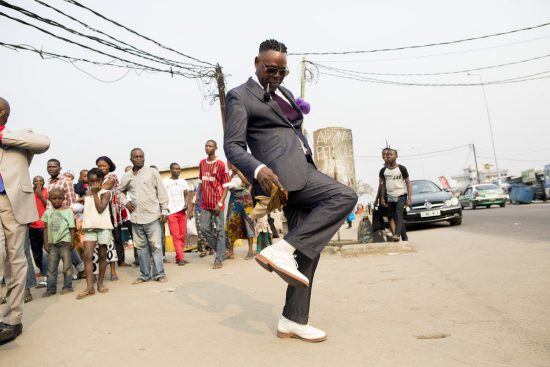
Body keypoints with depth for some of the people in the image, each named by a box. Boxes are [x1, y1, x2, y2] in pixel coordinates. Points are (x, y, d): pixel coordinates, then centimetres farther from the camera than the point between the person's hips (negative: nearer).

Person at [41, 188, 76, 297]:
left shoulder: (68, 211, -3)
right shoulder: (48, 212, 6)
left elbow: (72, 227, -3)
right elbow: (46, 228, 9)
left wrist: (72, 240, -9)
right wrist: (45, 242, 4)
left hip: (65, 241, -3)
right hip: (52, 243, 3)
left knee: (67, 265, 2)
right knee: (51, 266, 6)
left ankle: (67, 286, 11)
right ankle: (51, 288, 14)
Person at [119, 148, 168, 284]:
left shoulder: (152, 172, 1)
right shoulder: (127, 176, 10)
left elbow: (161, 192, 0)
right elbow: (120, 191, 26)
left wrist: (164, 210, -5)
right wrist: (125, 202, 7)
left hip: (152, 216, -4)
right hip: (136, 217, 4)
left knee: (155, 246, -3)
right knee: (141, 247, 10)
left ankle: (159, 274, 6)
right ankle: (144, 275, 20)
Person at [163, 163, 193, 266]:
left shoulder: (183, 182, 15)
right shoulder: (165, 182, 5)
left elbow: (187, 195, 10)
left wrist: (187, 204, -6)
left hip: (182, 211, 4)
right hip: (171, 212, -4)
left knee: (183, 235, 2)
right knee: (176, 236, -8)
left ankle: (178, 257, 11)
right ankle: (181, 258, -10)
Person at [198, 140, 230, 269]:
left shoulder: (221, 164, -6)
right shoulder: (202, 163, 11)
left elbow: (226, 186, -7)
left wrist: (220, 203, -15)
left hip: (217, 204, -5)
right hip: (205, 204, 6)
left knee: (219, 231, 0)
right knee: (204, 228, 4)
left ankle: (219, 259, 6)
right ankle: (221, 250, 23)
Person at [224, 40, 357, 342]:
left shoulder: (284, 93, 24)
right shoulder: (239, 96, 0)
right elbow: (232, 147, -8)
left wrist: (312, 170, 21)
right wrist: (259, 170, -26)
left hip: (302, 171, 8)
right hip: (282, 173, -8)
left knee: (309, 247, 5)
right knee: (345, 196, -24)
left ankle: (293, 321, 13)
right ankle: (281, 249, -23)